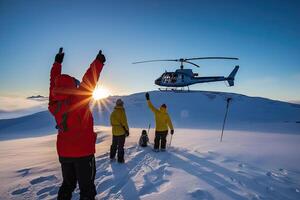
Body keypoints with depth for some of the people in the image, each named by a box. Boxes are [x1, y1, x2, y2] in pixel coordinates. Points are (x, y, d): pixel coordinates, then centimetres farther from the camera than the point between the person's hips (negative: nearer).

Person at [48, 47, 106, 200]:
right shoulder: (79, 101, -20)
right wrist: (98, 61, -1)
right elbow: (89, 80, -13)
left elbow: (54, 84, 9)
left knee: (67, 185, 24)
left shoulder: (54, 106, -3)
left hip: (64, 153, 6)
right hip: (83, 152, -6)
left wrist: (57, 63, 19)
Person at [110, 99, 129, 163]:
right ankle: (120, 159, 9)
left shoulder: (113, 112, 4)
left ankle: (112, 157, 31)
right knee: (120, 146, 3)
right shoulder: (121, 112, -18)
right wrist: (127, 130, -8)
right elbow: (124, 122, -17)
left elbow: (111, 122, 11)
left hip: (114, 131, 7)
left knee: (114, 145, 20)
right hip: (121, 132, -6)